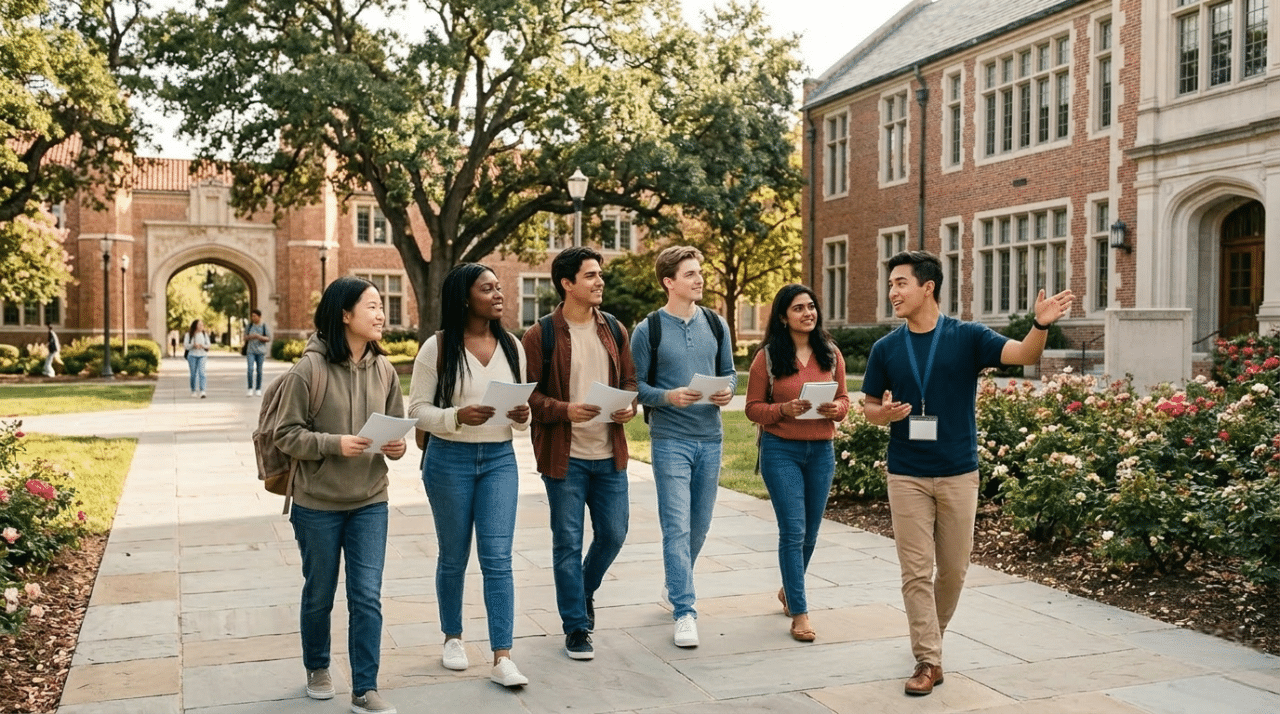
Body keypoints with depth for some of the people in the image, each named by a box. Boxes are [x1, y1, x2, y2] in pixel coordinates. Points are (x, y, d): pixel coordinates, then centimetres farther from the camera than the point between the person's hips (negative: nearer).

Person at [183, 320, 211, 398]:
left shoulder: (205, 334, 7)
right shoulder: (189, 334, 2)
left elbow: (208, 345, 9)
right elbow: (186, 345, -1)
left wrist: (202, 345, -13)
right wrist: (193, 345, -19)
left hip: (202, 356, 0)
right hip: (192, 355, 0)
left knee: (201, 373, -14)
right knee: (193, 374, 4)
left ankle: (202, 391, -21)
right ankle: (194, 391, 19)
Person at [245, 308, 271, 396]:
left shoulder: (264, 326, 1)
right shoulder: (250, 325, 8)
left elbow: (268, 339, 1)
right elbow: (245, 337, 13)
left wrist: (260, 337, -17)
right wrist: (250, 337, -10)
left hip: (260, 351, -1)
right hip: (250, 351, 1)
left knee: (259, 371, 2)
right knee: (250, 369, -12)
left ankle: (258, 389, 12)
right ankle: (250, 389, -6)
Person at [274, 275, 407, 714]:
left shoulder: (384, 370, -1)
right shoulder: (309, 369, -14)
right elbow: (286, 434, -11)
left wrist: (396, 446, -12)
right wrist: (335, 443, -25)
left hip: (370, 501, 3)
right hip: (317, 503, -3)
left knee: (367, 597, 0)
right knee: (319, 595, 14)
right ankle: (317, 668, 39)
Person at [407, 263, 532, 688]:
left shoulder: (511, 346, 4)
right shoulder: (437, 347, -7)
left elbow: (522, 406, 12)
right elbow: (417, 409, -7)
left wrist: (522, 415, -12)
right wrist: (458, 416, -24)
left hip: (500, 459, 2)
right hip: (449, 460, -2)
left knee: (497, 558, -3)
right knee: (453, 557, 12)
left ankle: (502, 658, -1)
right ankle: (453, 638, 32)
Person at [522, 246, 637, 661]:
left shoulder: (614, 330, 8)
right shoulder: (540, 335, -7)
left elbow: (629, 379, 15)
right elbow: (528, 394, -7)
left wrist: (630, 405, -6)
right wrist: (565, 410, -22)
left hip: (609, 454, 5)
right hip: (564, 455, -4)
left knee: (613, 533, 10)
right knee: (568, 542, 3)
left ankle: (584, 589, 40)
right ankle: (576, 627, 17)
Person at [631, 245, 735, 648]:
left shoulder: (715, 325, 8)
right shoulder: (648, 330, -4)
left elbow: (729, 371, 15)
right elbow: (636, 386, -4)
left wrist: (728, 391, -7)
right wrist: (668, 396, -21)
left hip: (710, 437, 5)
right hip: (670, 439, -5)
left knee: (699, 526, 14)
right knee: (677, 527, -8)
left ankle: (675, 585, 36)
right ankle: (685, 612, -3)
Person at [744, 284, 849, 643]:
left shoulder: (830, 353, 6)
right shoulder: (768, 356, -4)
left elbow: (844, 398, 13)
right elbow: (753, 407, -2)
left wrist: (837, 409, -10)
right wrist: (784, 410, -19)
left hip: (822, 450, 4)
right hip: (781, 450, -4)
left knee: (810, 532, 13)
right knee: (793, 531, -6)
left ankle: (788, 590, 38)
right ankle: (799, 613, 3)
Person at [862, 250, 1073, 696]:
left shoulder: (968, 337, -4)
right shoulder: (885, 349, 1)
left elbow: (1025, 355, -15)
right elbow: (870, 410, 8)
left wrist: (1041, 325, -36)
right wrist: (887, 413, -15)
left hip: (958, 474, 0)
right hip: (906, 475, 1)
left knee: (953, 569, 11)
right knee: (916, 571, 0)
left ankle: (931, 634, 35)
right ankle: (928, 660, 8)